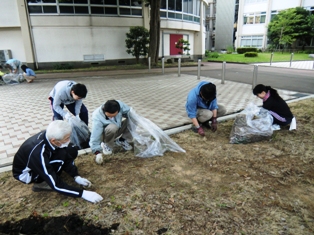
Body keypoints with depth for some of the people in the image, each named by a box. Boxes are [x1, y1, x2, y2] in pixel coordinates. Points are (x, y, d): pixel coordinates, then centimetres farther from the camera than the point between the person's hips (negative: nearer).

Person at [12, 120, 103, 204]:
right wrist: (82, 193, -32)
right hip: (25, 172, -6)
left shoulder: (49, 136, -23)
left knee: (71, 151, -10)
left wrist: (76, 176, -11)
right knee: (61, 155, -30)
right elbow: (55, 185, -34)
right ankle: (40, 183, -9)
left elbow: (66, 157, -5)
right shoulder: (38, 153, -40)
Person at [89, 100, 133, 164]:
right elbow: (95, 136, -33)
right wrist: (97, 152, -37)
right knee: (112, 127, -40)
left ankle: (122, 140, 2)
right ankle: (107, 144, -7)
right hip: (106, 134, -4)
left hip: (117, 129, 5)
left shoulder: (120, 105, -25)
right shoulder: (97, 117, -33)